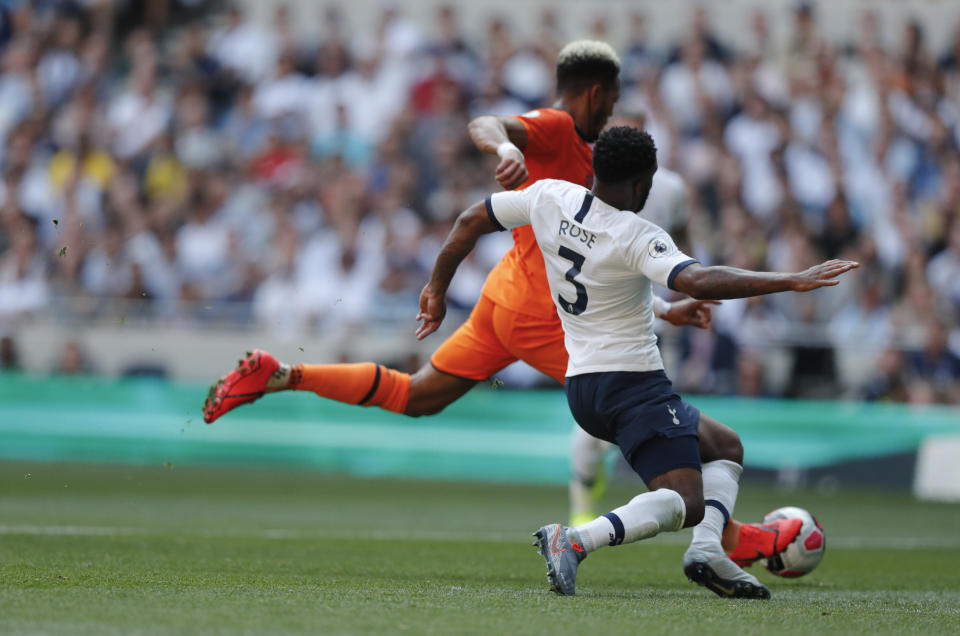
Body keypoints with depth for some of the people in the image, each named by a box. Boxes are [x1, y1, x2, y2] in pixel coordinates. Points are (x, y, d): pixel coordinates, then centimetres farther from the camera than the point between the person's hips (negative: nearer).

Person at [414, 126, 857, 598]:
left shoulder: (548, 198, 2)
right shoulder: (636, 236, -18)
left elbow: (471, 221, 11)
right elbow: (699, 282, -32)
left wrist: (437, 290, 25)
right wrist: (791, 282, -32)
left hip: (581, 383, 9)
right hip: (634, 383, -9)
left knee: (726, 447, 21)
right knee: (686, 503, -14)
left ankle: (707, 550, -2)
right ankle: (576, 541, -32)